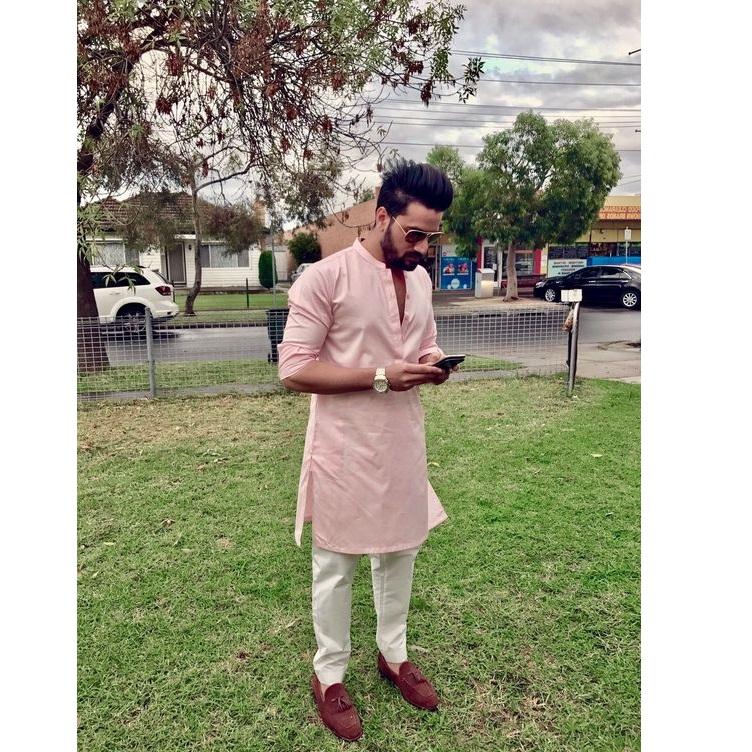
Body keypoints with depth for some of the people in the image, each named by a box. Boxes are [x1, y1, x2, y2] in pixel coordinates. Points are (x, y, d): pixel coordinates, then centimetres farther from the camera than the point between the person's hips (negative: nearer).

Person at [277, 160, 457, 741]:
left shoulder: (421, 279, 6)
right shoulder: (326, 277, -16)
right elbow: (294, 370, -17)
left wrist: (432, 365, -7)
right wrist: (380, 376, -24)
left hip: (403, 442, 7)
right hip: (345, 446, -6)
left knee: (400, 552, 19)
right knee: (336, 565, 10)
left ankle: (393, 654, 42)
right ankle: (329, 675, 32)